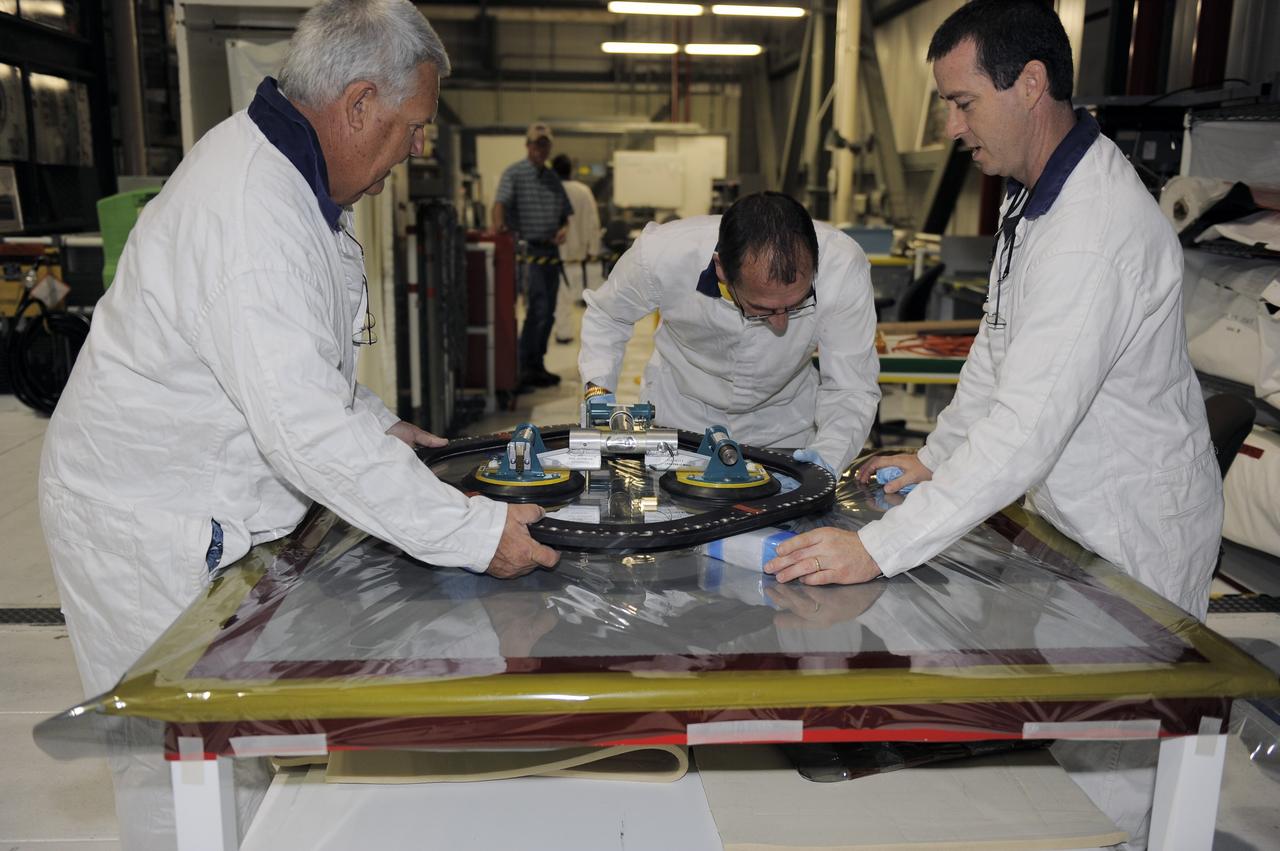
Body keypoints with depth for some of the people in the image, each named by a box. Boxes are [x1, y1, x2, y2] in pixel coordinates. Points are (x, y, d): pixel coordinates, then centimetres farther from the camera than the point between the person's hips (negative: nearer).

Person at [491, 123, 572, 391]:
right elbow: (500, 202, -19)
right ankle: (523, 371, -8)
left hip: (551, 251, 7)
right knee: (537, 310, -14)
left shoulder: (553, 177, 17)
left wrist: (563, 229, 0)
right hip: (528, 249, -7)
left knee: (548, 313, 9)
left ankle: (537, 366, 20)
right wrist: (498, 225, -38)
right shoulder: (515, 173, -4)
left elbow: (565, 213, 22)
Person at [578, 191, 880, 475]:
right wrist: (598, 392, -18)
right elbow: (605, 314, -6)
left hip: (784, 420, 1)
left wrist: (826, 456, -39)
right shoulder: (660, 255, -29)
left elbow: (851, 388, -21)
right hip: (679, 412, 0)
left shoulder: (844, 269, -31)